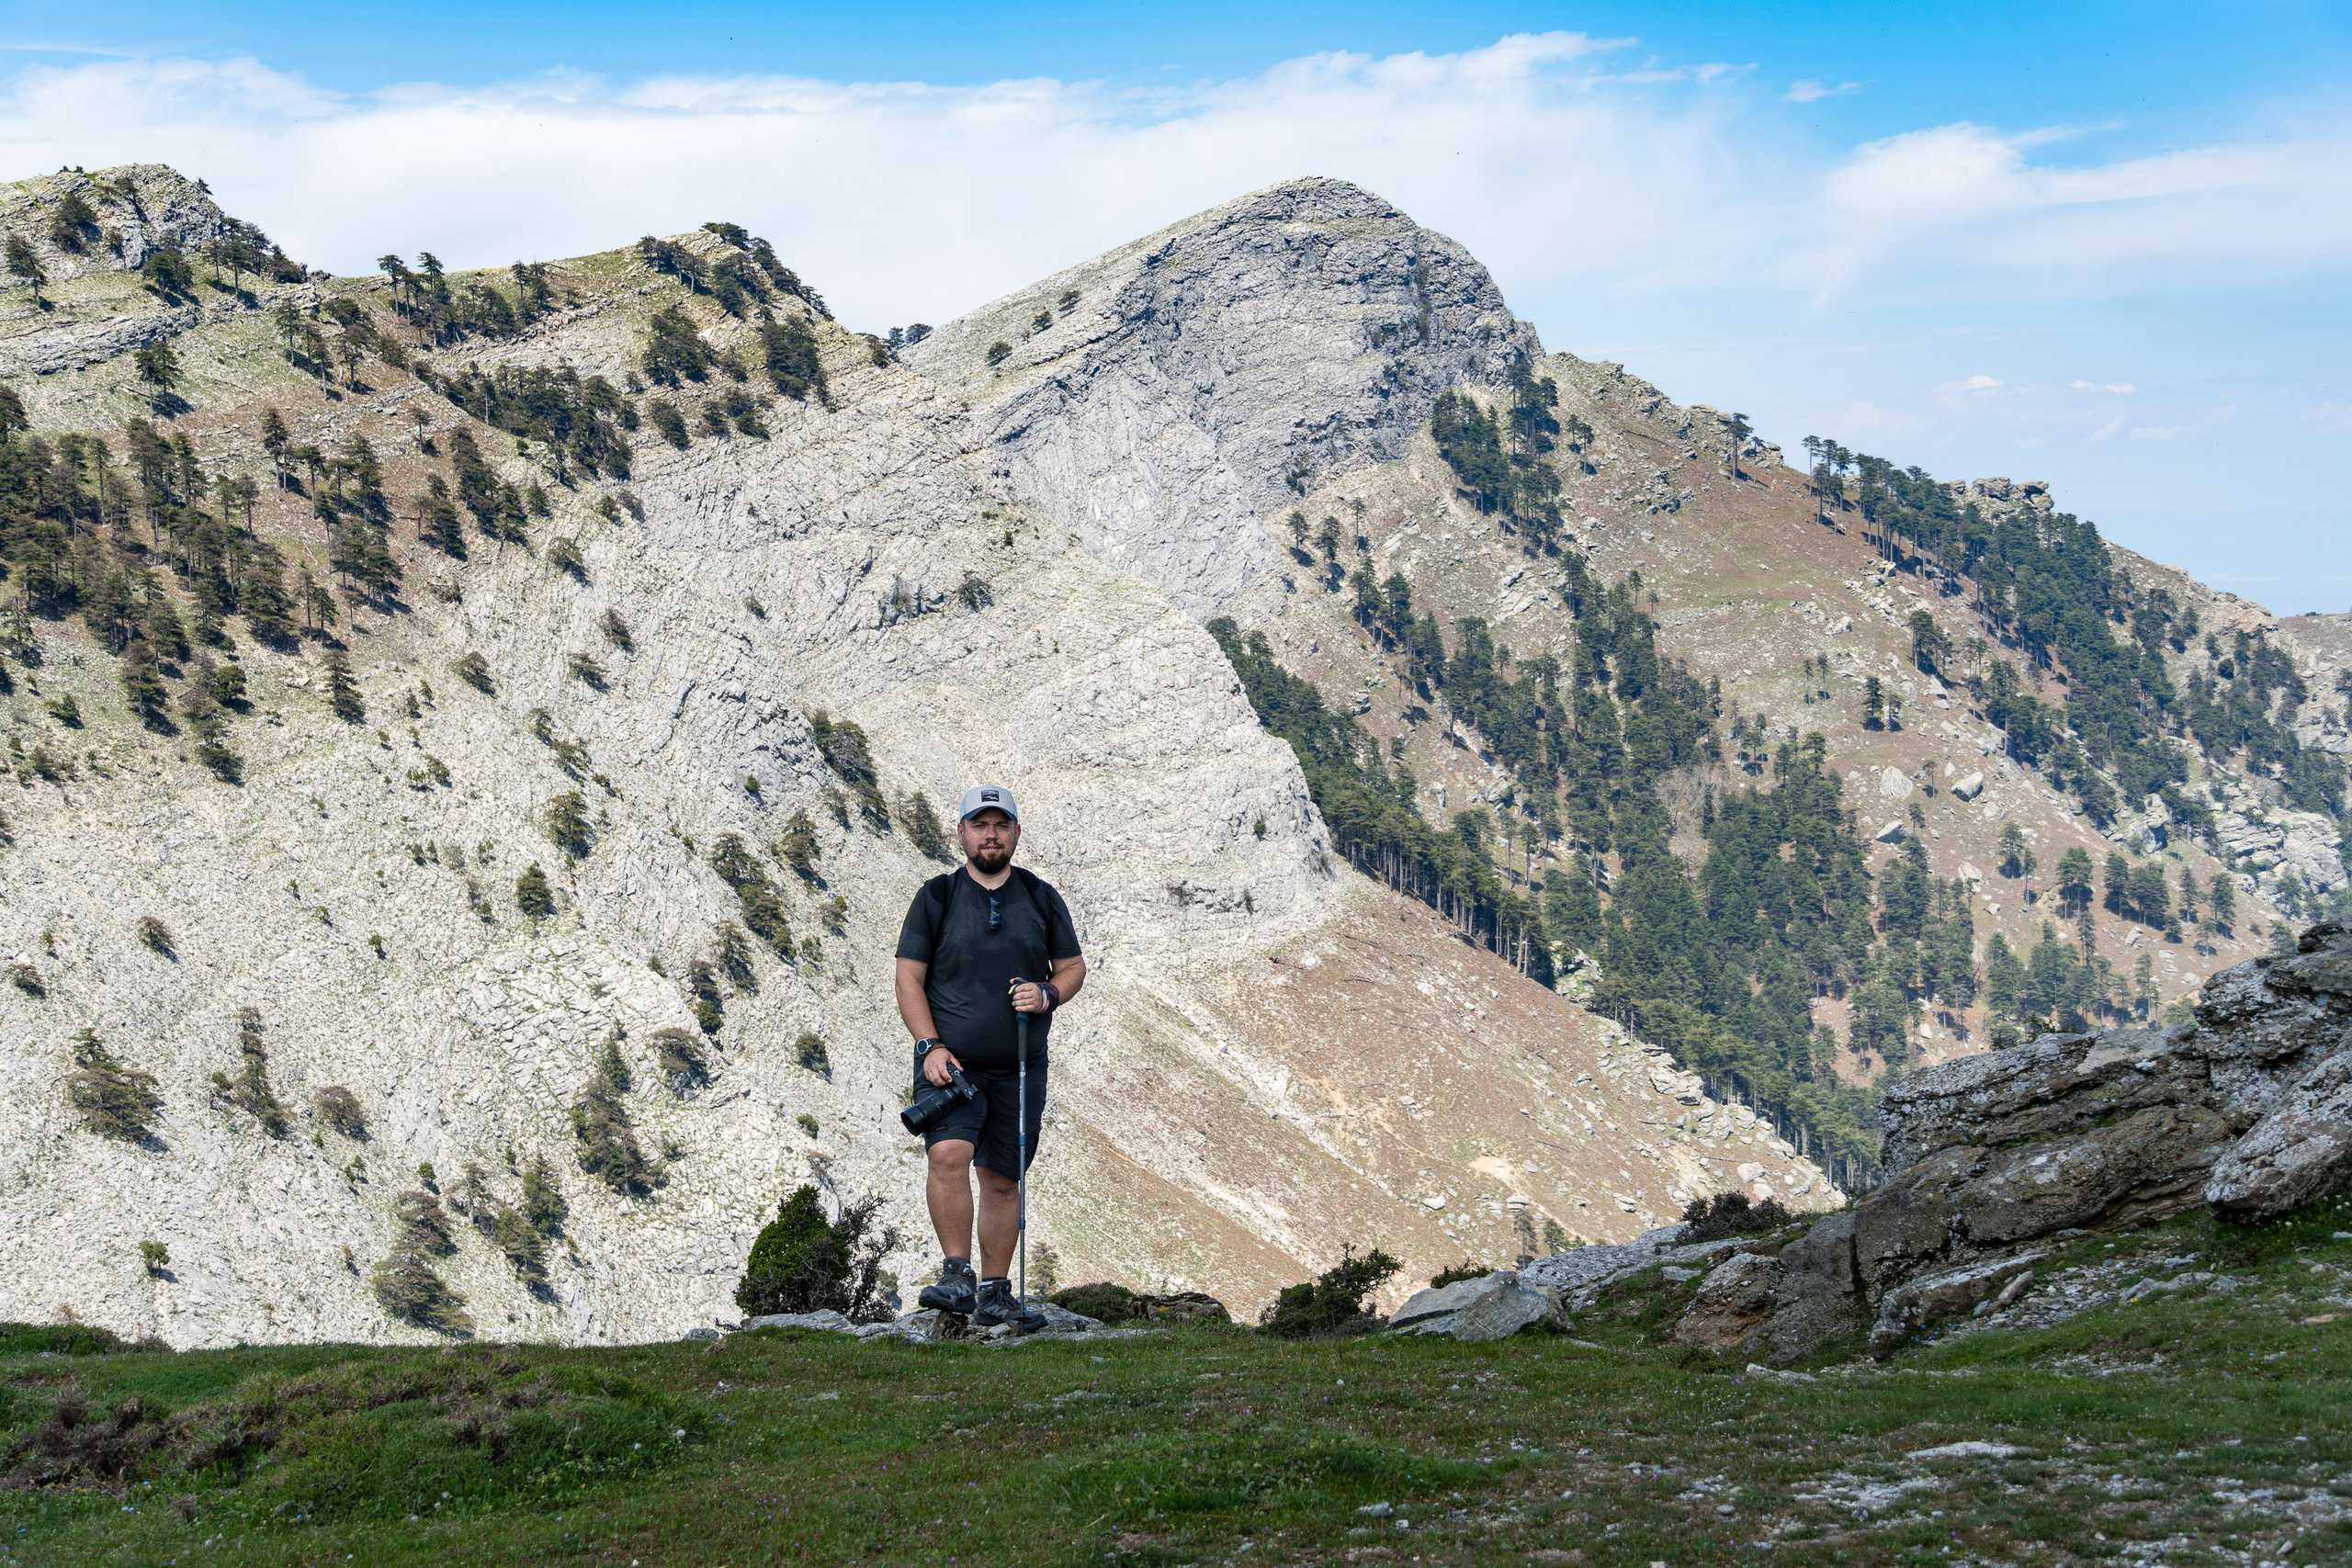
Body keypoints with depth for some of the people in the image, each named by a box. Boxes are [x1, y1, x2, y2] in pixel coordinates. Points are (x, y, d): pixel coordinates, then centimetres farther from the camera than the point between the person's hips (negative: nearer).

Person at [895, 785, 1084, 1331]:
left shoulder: (1041, 898, 9)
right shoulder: (936, 897, 3)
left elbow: (1073, 967, 14)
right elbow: (909, 979, 1)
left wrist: (1048, 995, -10)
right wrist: (931, 1046, -11)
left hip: (1019, 1069, 3)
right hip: (950, 1062, -2)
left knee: (1002, 1179, 7)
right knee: (949, 1152, -25)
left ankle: (994, 1292, 18)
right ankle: (957, 1273, -19)